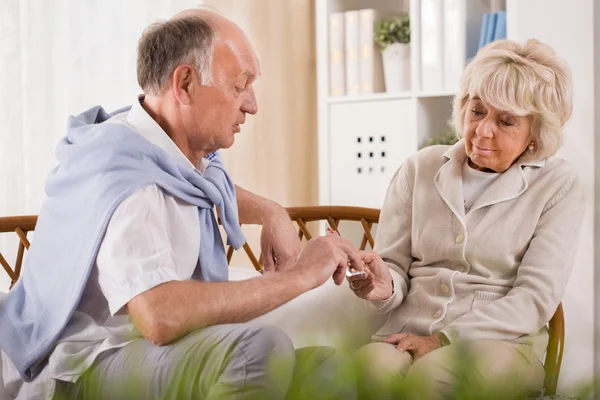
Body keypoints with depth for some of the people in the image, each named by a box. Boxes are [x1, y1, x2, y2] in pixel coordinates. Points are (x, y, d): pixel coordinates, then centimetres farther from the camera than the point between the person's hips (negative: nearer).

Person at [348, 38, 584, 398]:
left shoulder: (558, 184, 3)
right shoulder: (420, 169, 11)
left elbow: (535, 299, -5)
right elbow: (396, 268, 11)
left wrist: (444, 340, -14)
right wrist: (385, 285, -15)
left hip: (501, 341, -2)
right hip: (408, 334, 2)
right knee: (373, 366, -33)